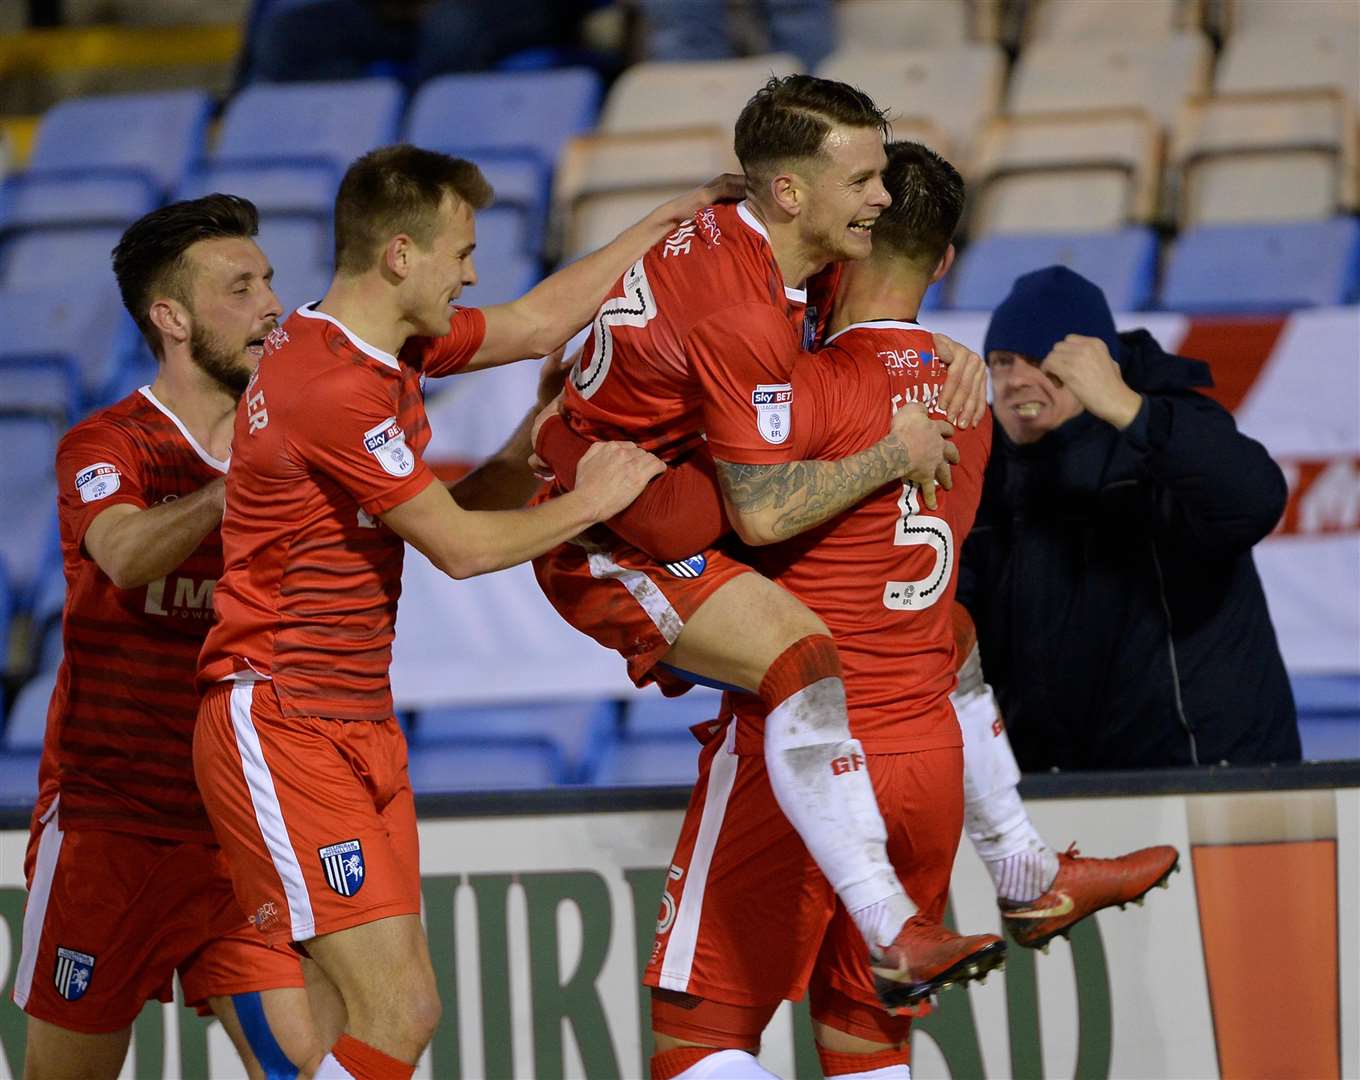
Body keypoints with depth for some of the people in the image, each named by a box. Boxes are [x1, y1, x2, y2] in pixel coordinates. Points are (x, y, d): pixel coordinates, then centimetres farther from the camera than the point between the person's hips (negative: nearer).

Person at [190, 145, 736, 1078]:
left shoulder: (388, 351, 10)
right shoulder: (335, 387, -19)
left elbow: (538, 323, 24)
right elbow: (461, 546, -13)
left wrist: (664, 222, 26)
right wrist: (588, 504, 2)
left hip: (361, 723, 10)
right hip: (283, 729, -10)